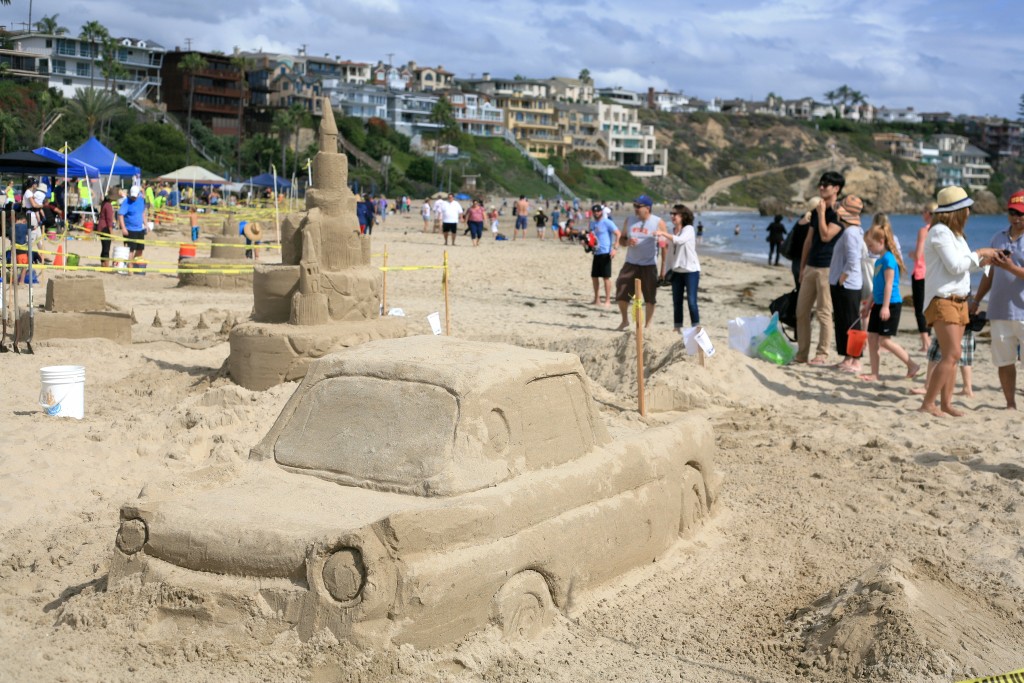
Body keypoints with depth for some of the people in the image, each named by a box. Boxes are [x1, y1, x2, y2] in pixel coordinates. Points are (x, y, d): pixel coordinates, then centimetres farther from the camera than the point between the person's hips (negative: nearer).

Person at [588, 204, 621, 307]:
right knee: (594, 276, 11)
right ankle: (597, 299, 21)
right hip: (596, 253, 8)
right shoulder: (592, 223, 15)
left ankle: (608, 301, -2)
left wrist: (614, 248, -20)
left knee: (606, 277, -6)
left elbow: (618, 234, -12)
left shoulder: (607, 222, -8)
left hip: (605, 253, -8)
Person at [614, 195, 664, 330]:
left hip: (649, 265, -3)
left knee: (650, 296, 2)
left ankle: (647, 325, 15)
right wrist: (627, 241, -12)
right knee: (621, 291, -1)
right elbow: (621, 240, 13)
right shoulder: (630, 221, 6)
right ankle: (625, 320, 18)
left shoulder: (658, 223, -5)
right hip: (630, 263, 3)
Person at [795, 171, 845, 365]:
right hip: (811, 266, 8)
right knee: (801, 311, 7)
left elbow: (826, 236, -20)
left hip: (827, 268, -8)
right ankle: (802, 353, 13)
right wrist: (802, 266, 16)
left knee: (824, 313, -4)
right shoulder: (816, 211, 15)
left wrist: (821, 212, -13)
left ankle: (822, 354, 1)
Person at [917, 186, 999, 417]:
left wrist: (983, 262, 9)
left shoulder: (953, 233, 17)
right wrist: (979, 253, -7)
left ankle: (946, 402, 12)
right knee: (952, 353, -15)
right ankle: (927, 404, -13)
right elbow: (955, 266, -18)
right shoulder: (939, 231, -13)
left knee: (951, 354, 8)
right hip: (942, 300, -10)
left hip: (958, 300, 10)